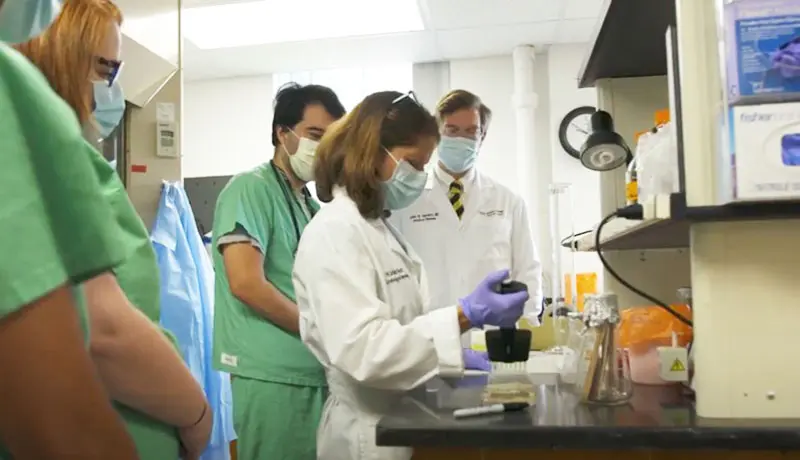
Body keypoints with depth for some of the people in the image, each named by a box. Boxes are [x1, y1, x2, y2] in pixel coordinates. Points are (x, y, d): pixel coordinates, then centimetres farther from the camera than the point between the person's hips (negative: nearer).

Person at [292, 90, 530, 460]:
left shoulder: (378, 226, 9)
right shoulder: (335, 231, -19)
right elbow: (361, 348, -28)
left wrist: (455, 353, 4)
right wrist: (465, 316, -30)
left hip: (399, 420, 9)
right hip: (370, 429, -9)